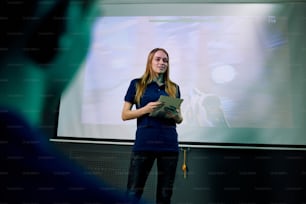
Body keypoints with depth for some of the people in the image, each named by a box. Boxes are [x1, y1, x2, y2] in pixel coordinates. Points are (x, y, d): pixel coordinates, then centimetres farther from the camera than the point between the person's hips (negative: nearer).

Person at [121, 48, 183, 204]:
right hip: (144, 144, -3)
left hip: (169, 144, 3)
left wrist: (175, 116, -6)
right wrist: (145, 109, -13)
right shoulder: (137, 84, 6)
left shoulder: (174, 88, 14)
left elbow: (180, 119, 17)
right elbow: (125, 115, 3)